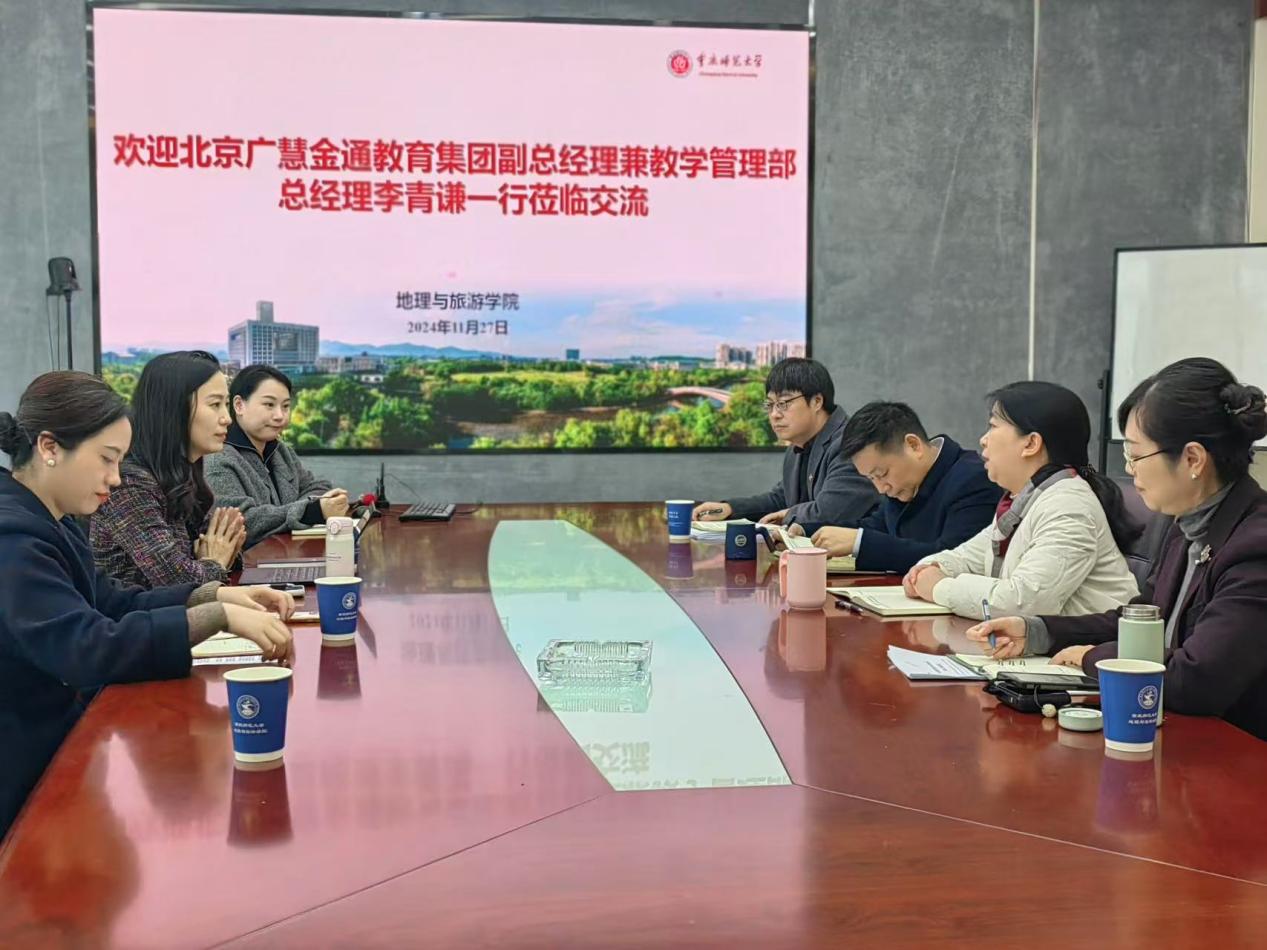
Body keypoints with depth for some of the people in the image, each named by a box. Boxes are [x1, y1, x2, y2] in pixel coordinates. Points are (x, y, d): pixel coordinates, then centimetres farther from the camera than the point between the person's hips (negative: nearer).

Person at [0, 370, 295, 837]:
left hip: (58, 738, 9)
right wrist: (219, 616, -27)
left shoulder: (46, 521, 9)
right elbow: (88, 650, -30)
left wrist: (217, 594, -3)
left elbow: (112, 604, 12)